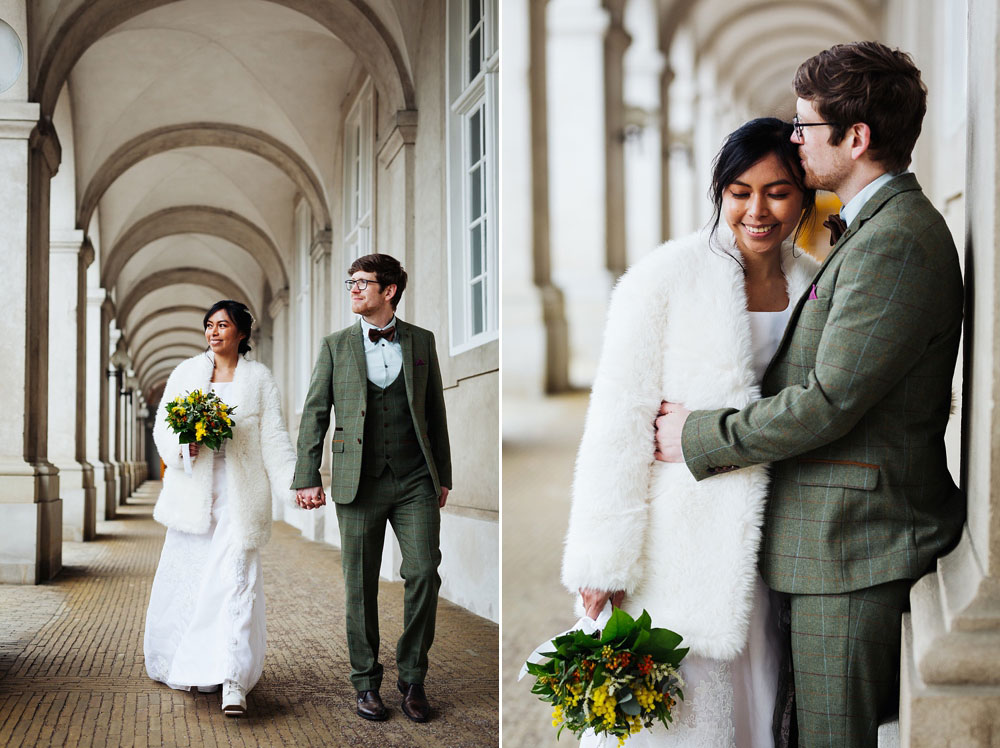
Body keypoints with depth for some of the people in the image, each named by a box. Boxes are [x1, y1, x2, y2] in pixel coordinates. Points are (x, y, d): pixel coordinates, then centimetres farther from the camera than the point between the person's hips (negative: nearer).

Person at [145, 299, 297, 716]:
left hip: (239, 494, -2)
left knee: (236, 579, -11)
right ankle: (185, 666, 25)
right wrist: (182, 444, -13)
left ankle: (233, 683, -17)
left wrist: (295, 483, -11)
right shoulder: (186, 372, 12)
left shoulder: (259, 379, 7)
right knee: (185, 579, 5)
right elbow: (163, 426, 9)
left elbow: (274, 439, 2)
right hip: (193, 492, 2)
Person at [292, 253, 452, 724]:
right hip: (359, 484, 0)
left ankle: (412, 678, 6)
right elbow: (314, 414, 6)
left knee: (424, 573, -9)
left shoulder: (422, 342, 10)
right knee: (360, 586, 2)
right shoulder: (336, 346, 8)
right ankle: (366, 683, 15)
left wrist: (443, 476, 11)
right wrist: (307, 478, -1)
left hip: (415, 482, 0)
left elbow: (435, 411, 13)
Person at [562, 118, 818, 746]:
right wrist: (605, 561, -12)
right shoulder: (665, 277, -10)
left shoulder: (815, 285, 5)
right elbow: (618, 423, -11)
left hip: (765, 546, 5)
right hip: (676, 545, -4)